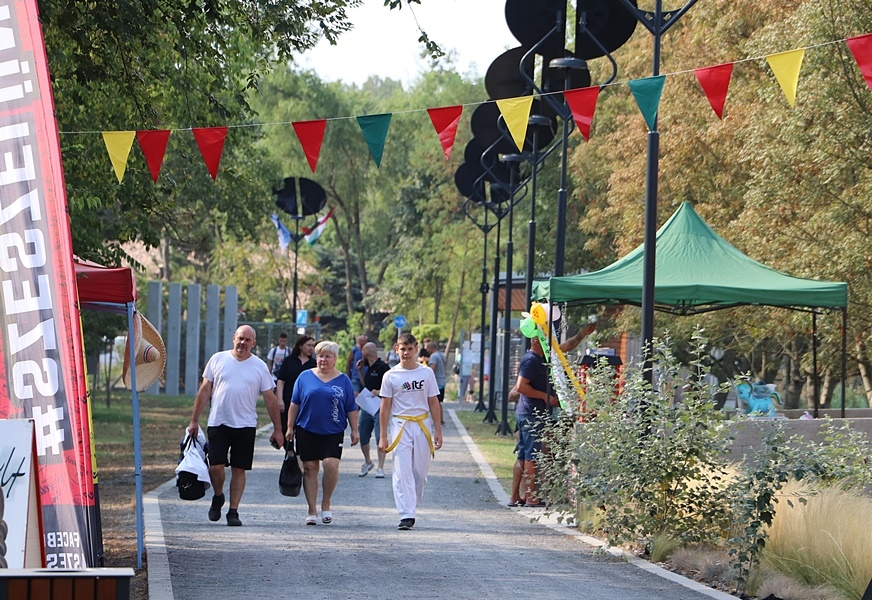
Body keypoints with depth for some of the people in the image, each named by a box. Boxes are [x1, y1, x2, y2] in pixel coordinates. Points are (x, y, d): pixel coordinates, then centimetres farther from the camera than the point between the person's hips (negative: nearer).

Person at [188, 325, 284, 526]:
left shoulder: (259, 366, 5)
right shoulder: (218, 359, 4)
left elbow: (270, 398, 8)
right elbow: (205, 391, 8)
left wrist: (277, 429, 6)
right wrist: (194, 421, 6)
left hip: (245, 426, 0)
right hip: (218, 424, 0)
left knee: (239, 470, 2)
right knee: (216, 466, -8)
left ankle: (233, 511, 10)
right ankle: (218, 497, 20)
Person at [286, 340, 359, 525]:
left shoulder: (343, 380, 6)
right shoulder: (305, 377, 6)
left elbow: (351, 409, 8)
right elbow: (294, 404, 9)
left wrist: (355, 430, 4)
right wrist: (290, 427, 6)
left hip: (333, 432, -1)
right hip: (307, 431, 1)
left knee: (331, 464, -17)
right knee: (310, 468, 1)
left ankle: (326, 505, 3)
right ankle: (312, 511, 8)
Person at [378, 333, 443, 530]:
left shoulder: (426, 373, 5)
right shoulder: (391, 376, 2)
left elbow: (433, 403, 9)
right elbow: (385, 407, 5)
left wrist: (437, 431, 4)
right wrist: (383, 436, 1)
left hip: (423, 425, 2)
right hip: (400, 425, -2)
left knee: (420, 472, 3)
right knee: (402, 472, -10)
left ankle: (411, 508, 18)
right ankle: (406, 516, -14)